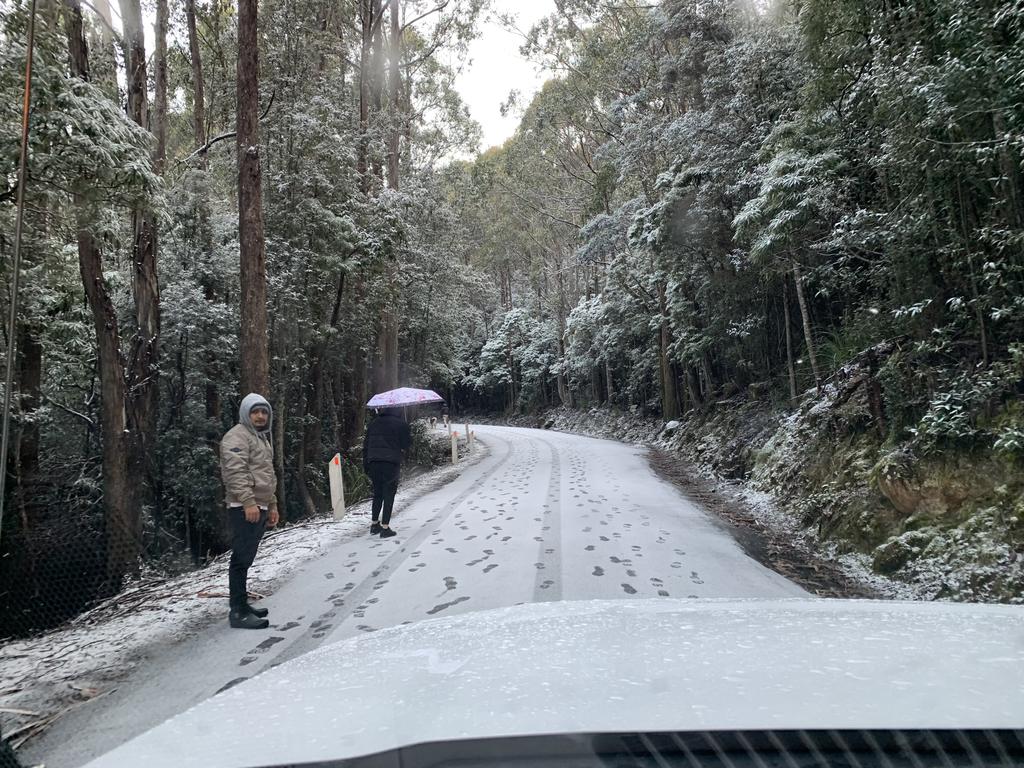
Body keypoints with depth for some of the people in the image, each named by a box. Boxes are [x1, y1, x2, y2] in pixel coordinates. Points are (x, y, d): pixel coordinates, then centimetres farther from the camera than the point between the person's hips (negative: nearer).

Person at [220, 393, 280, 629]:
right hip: (245, 509, -10)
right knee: (242, 559, -10)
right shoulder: (237, 436, -9)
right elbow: (235, 472, -20)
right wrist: (248, 502, -27)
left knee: (246, 559, 15)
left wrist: (272, 505, 24)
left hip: (259, 507, 10)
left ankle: (242, 605, 23)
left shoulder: (262, 437, 22)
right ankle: (238, 612, -7)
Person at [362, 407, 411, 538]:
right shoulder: (400, 423, -1)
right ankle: (385, 527, 0)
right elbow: (406, 444, -2)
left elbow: (366, 446, 14)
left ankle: (374, 524, 23)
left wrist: (366, 468, 17)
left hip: (373, 463, 4)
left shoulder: (373, 423, 13)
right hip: (391, 463, -4)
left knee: (377, 493, 18)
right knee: (389, 495, 1)